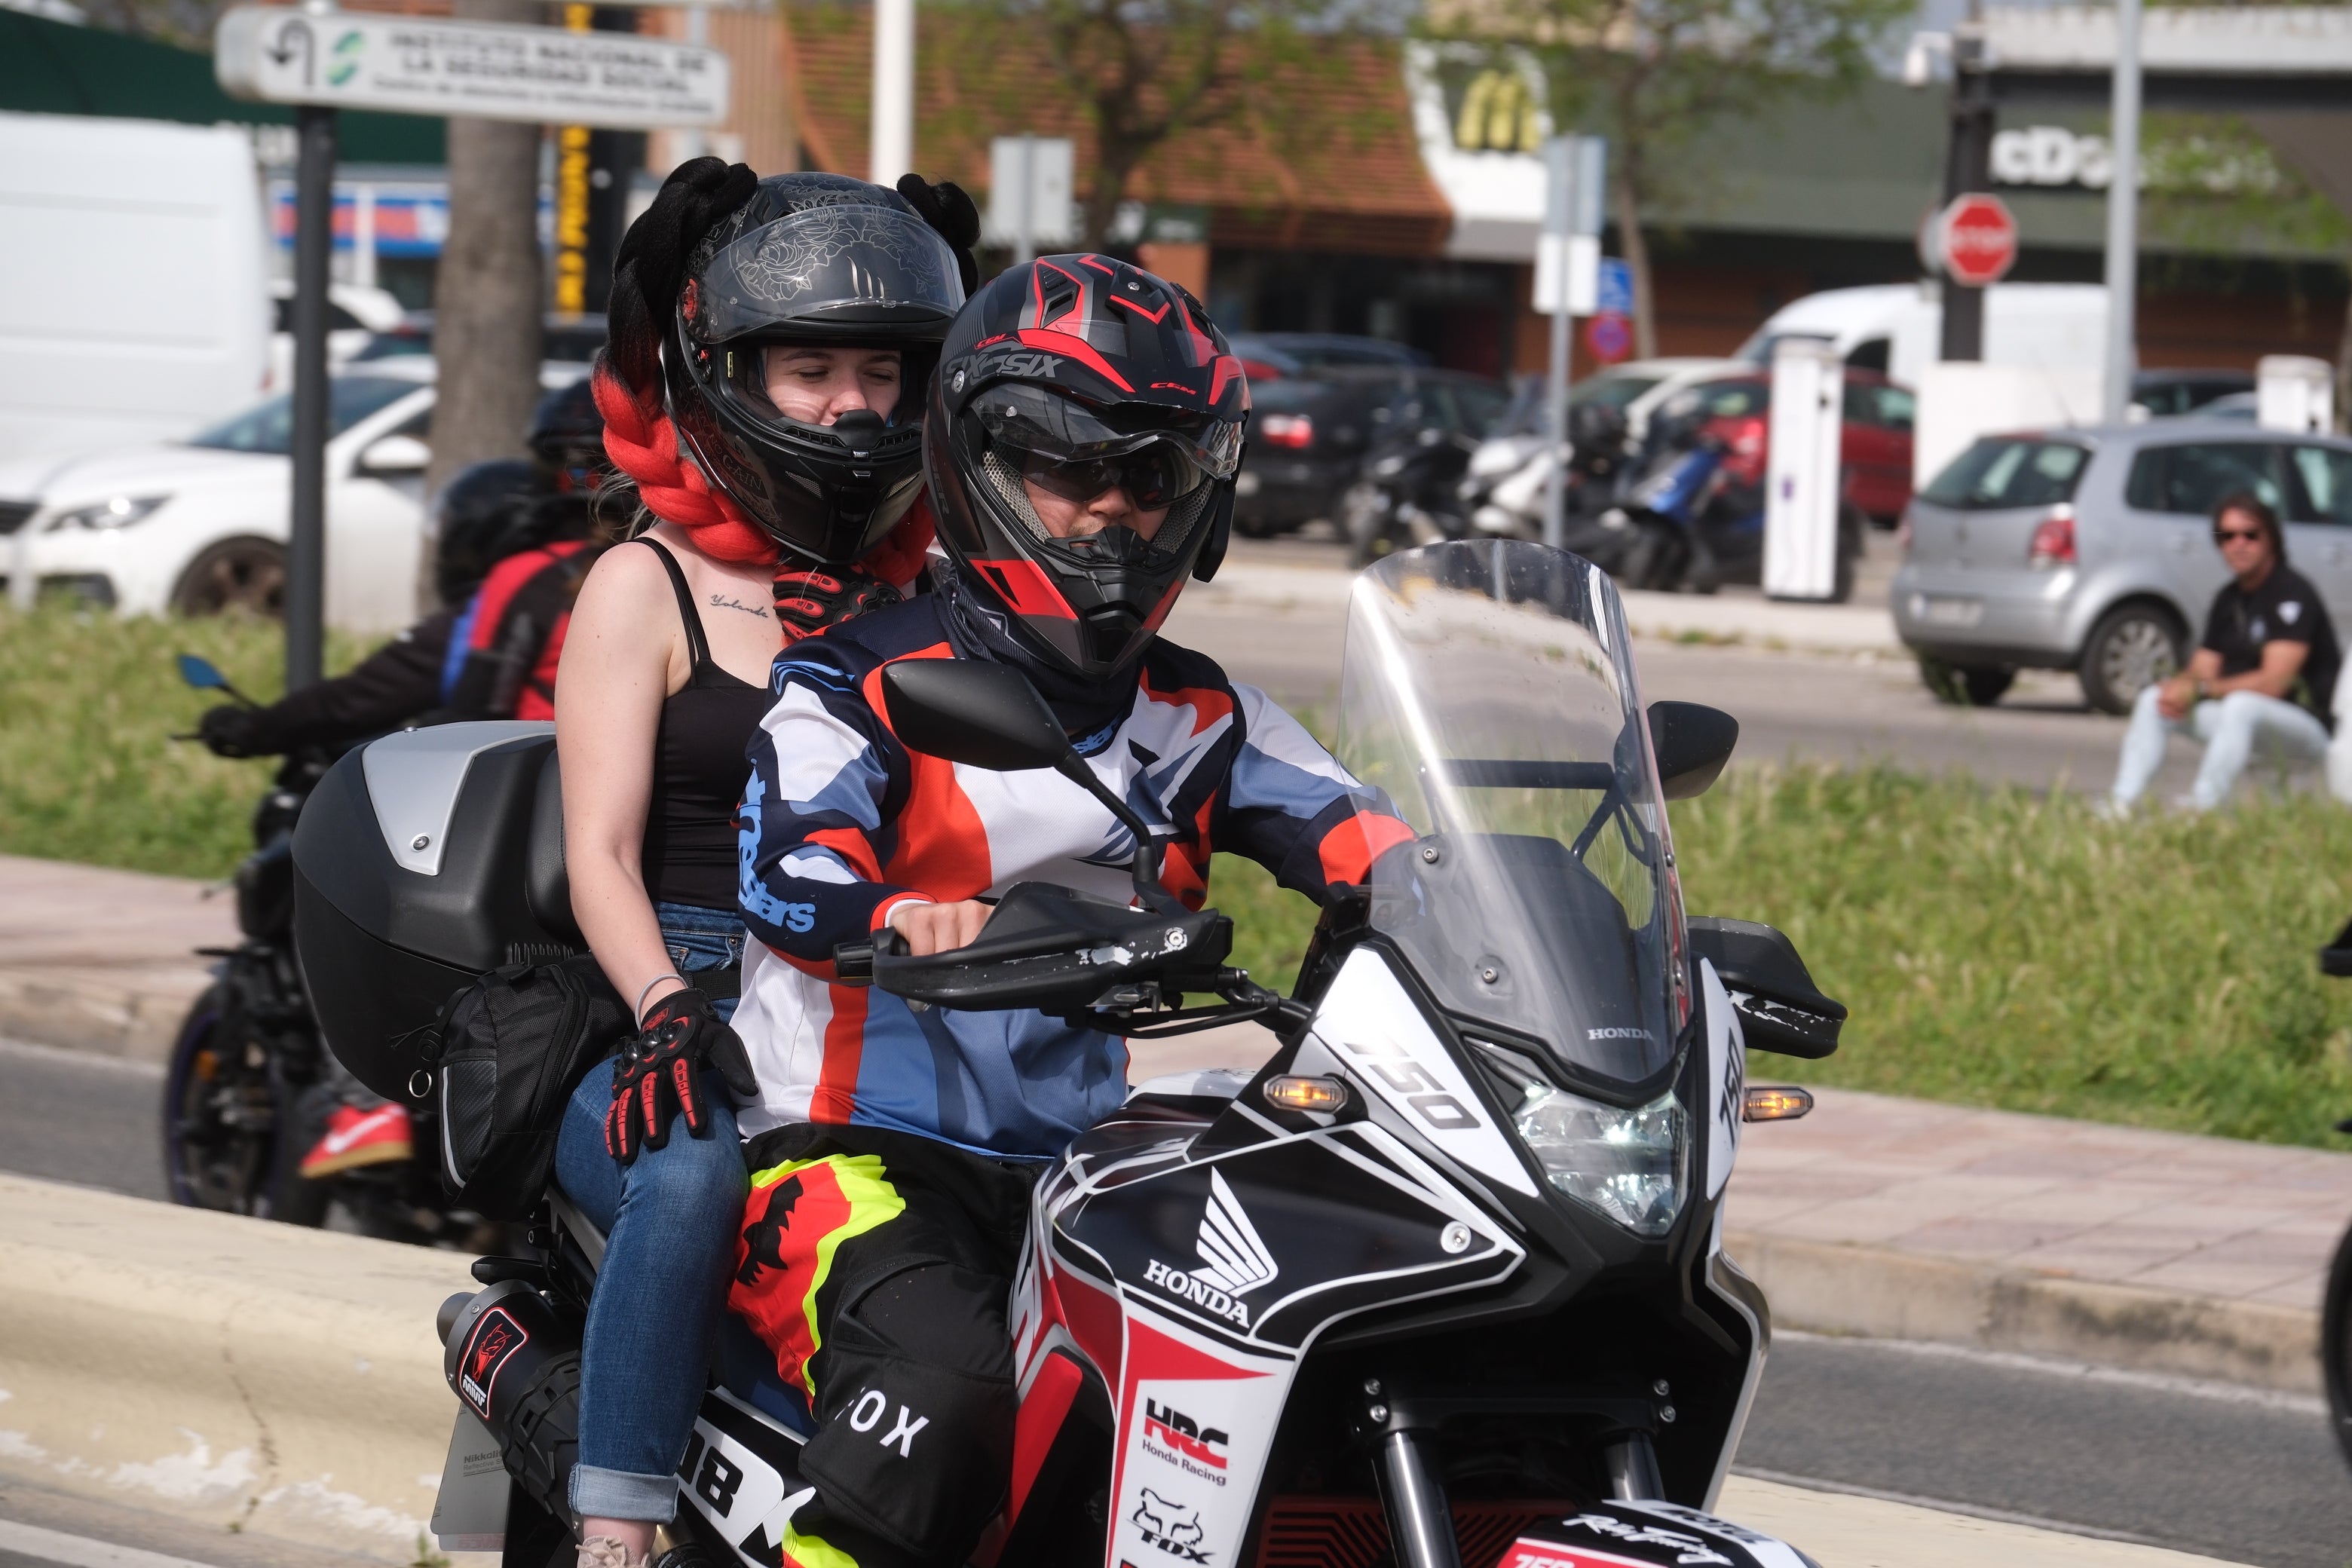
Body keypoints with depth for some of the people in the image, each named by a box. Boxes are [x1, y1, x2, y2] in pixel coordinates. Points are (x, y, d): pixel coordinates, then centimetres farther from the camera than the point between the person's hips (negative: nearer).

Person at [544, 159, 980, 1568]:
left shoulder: (926, 591, 20)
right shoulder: (650, 587, 7)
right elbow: (600, 854, -4)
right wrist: (672, 1015, -23)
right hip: (679, 1046, -4)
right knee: (700, 1174, -38)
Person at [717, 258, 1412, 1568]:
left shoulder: (1201, 721, 16)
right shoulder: (856, 685, -1)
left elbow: (1372, 850, 3)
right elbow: (789, 873, -19)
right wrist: (921, 924, -42)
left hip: (1084, 1166, 6)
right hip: (852, 1153, -5)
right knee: (944, 1384, -35)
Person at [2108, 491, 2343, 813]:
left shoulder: (2292, 594, -15)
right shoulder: (2228, 598, 10)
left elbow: (2273, 682, -22)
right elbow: (2202, 669, 10)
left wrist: (2202, 689, -19)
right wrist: (2182, 687, -14)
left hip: (2311, 725, -8)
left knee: (2241, 705, -38)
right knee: (2152, 700, -2)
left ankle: (2200, 810, -42)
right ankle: (2121, 805, -14)